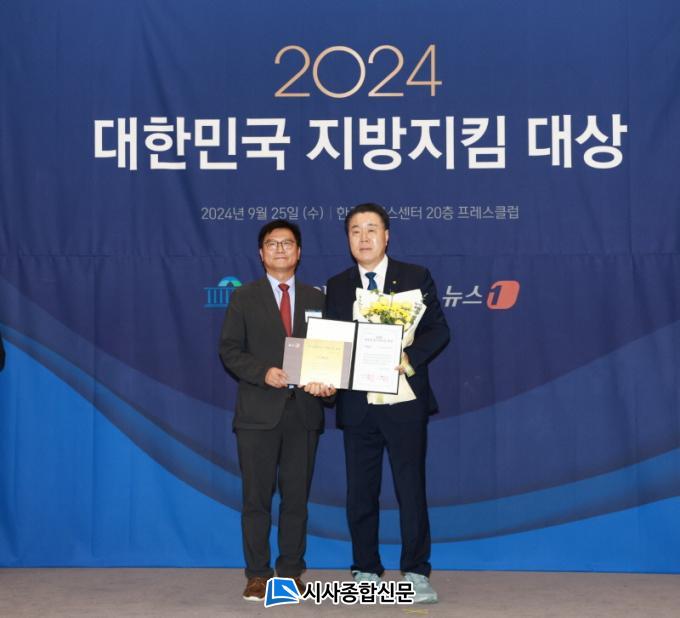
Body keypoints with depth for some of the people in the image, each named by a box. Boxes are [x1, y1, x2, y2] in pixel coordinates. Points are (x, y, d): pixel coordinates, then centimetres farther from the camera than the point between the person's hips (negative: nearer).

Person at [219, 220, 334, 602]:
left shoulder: (316, 299, 12)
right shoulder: (245, 297, 5)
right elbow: (229, 350, 0)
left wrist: (326, 382, -10)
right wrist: (263, 373, -16)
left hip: (303, 411, 2)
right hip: (259, 412, -2)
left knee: (297, 496, 6)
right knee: (257, 496, 2)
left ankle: (291, 572, 16)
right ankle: (258, 575, 11)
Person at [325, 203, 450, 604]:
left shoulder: (416, 278, 3)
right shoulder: (336, 287, 11)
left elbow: (439, 330, 0)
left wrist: (411, 357, -17)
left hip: (404, 400, -3)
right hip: (357, 404, 3)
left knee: (411, 488, 0)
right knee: (360, 492, 8)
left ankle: (416, 573, 11)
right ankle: (366, 571, 20)